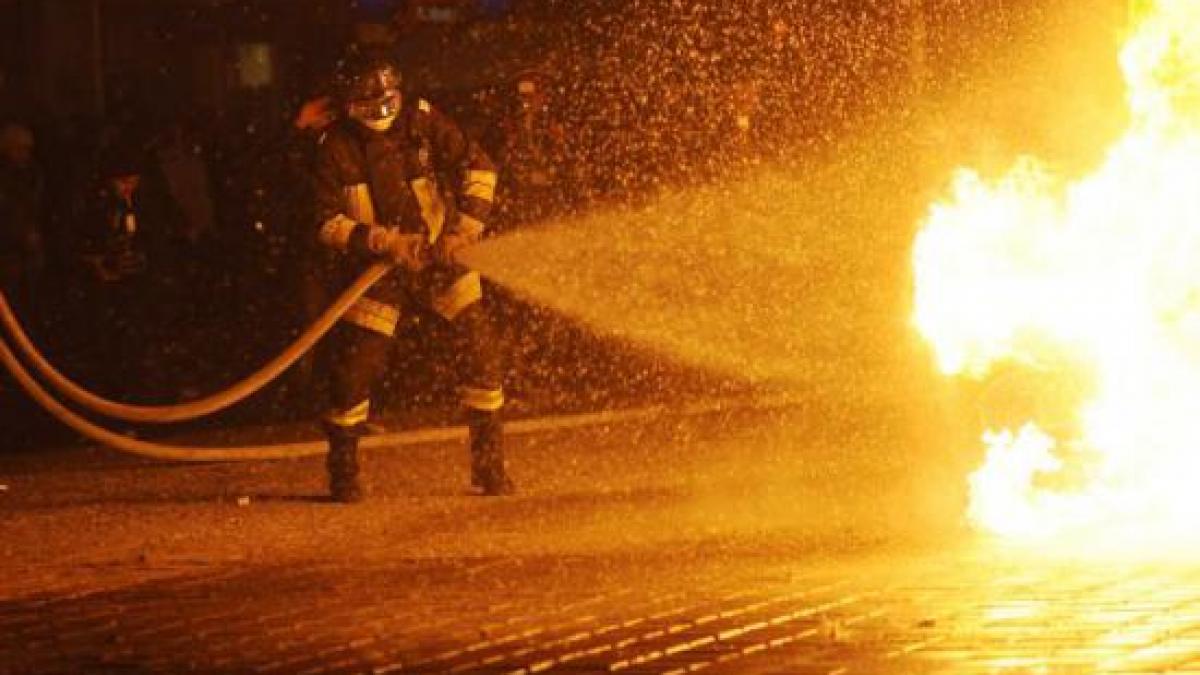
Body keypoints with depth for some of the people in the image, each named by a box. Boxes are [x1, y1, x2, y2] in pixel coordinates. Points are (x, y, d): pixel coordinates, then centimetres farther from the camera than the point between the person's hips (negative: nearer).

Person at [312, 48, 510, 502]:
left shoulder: (422, 121, -10)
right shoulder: (336, 148, -10)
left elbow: (478, 167, -7)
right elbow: (328, 222, -10)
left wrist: (465, 227, -18)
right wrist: (384, 242, -23)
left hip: (439, 256, 1)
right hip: (378, 266, -1)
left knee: (478, 347, -9)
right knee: (355, 363, -9)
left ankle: (490, 465, 2)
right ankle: (343, 472, 9)